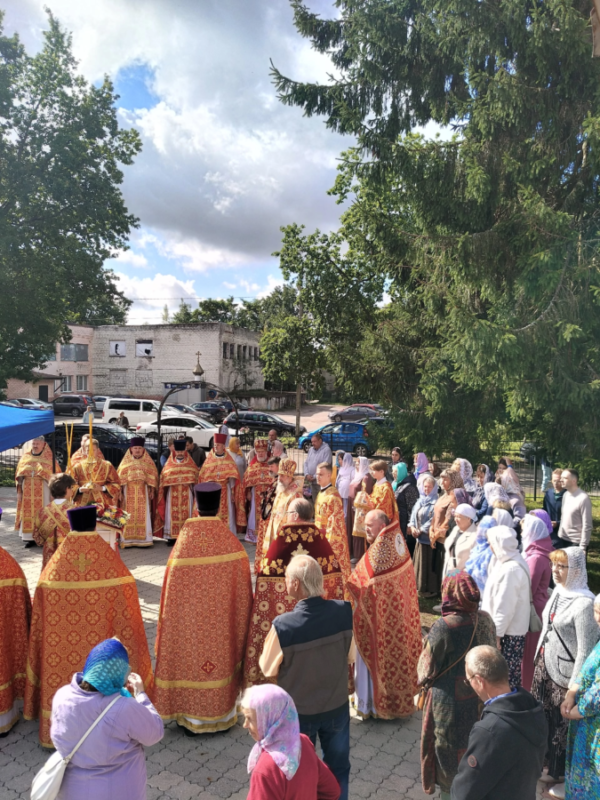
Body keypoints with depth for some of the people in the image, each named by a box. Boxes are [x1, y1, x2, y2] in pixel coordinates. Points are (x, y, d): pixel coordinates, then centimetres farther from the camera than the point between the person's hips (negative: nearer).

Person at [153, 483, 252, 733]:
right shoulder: (232, 542, -13)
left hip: (190, 618, -1)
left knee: (193, 657, 15)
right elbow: (243, 590, -4)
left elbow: (173, 593, -12)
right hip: (224, 618, 2)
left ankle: (193, 716, 30)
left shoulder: (184, 542, -18)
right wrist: (241, 624, 11)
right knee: (223, 655, 18)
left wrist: (166, 622, 3)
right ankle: (223, 713, 33)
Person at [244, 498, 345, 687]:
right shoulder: (319, 536, -3)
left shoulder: (283, 536, -14)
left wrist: (259, 594, 0)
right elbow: (334, 572, 2)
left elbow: (267, 573, -13)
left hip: (284, 601, -3)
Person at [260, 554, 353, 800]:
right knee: (338, 767, 26)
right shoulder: (344, 611, -22)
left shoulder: (283, 625, -31)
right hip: (337, 706, 2)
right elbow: (351, 656, -5)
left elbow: (268, 669, -13)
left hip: (298, 711, -2)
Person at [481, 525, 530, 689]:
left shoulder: (510, 569, -26)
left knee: (506, 674, 2)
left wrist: (496, 634, -17)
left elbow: (504, 607, -24)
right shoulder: (515, 561, 5)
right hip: (513, 628, 9)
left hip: (508, 632, -9)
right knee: (510, 671, 19)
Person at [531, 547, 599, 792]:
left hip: (563, 671, -7)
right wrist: (539, 658, 16)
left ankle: (558, 770, 35)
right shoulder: (558, 591, -1)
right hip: (544, 664, 7)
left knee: (561, 722, 13)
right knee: (540, 714, 21)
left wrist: (575, 685, -16)